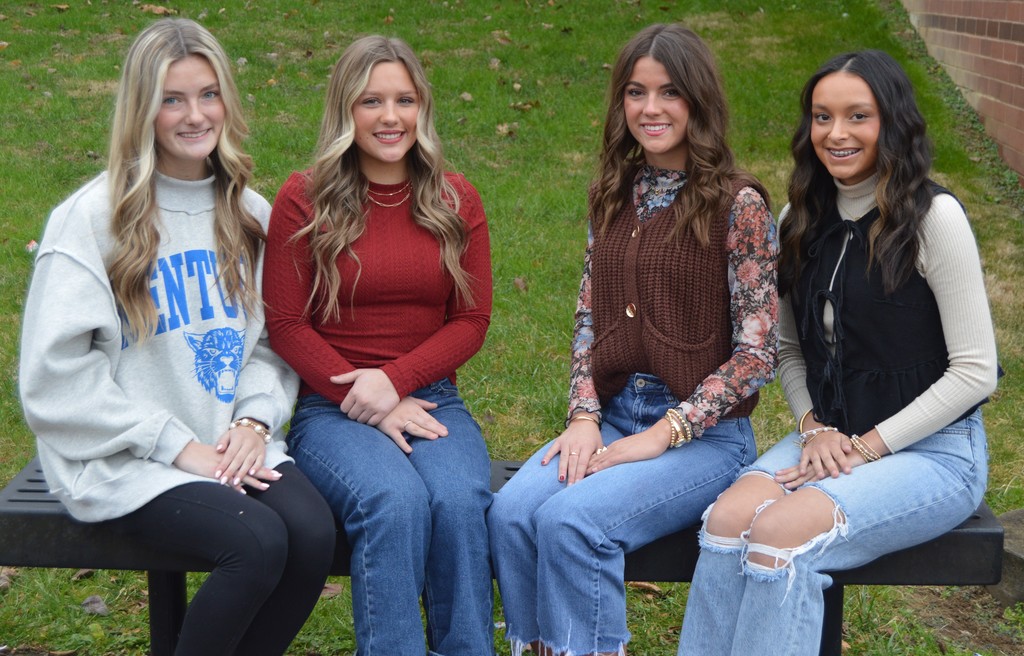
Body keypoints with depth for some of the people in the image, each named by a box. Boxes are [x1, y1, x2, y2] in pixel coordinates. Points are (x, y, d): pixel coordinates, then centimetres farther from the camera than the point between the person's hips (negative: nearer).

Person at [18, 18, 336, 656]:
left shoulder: (250, 213, 10)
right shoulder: (91, 218, -7)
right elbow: (59, 373, -10)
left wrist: (255, 418, -6)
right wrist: (176, 444, -14)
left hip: (235, 443, 5)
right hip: (127, 458, -4)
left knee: (313, 530, -23)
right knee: (258, 541, -27)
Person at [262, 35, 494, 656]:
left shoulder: (456, 201, 9)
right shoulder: (305, 199, 1)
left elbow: (471, 321, 6)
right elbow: (286, 325, -1)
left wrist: (393, 380, -10)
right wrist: (366, 403, -11)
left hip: (430, 397, 2)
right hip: (329, 407, -2)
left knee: (460, 500, -29)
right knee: (396, 500, -32)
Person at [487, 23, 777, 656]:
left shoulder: (738, 204, -7)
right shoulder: (614, 196, 11)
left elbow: (757, 351, -9)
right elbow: (588, 318, 13)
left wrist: (660, 436, -14)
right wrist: (584, 416, -3)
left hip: (703, 434, -5)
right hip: (611, 415, 5)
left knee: (571, 520, -28)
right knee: (511, 511, -22)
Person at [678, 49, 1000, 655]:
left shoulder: (933, 217, -11)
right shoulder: (802, 221, 7)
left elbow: (975, 371, -11)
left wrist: (868, 447, -13)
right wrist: (813, 427, -4)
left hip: (930, 449, -5)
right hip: (829, 439, 5)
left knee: (781, 533, -29)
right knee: (728, 518, -24)